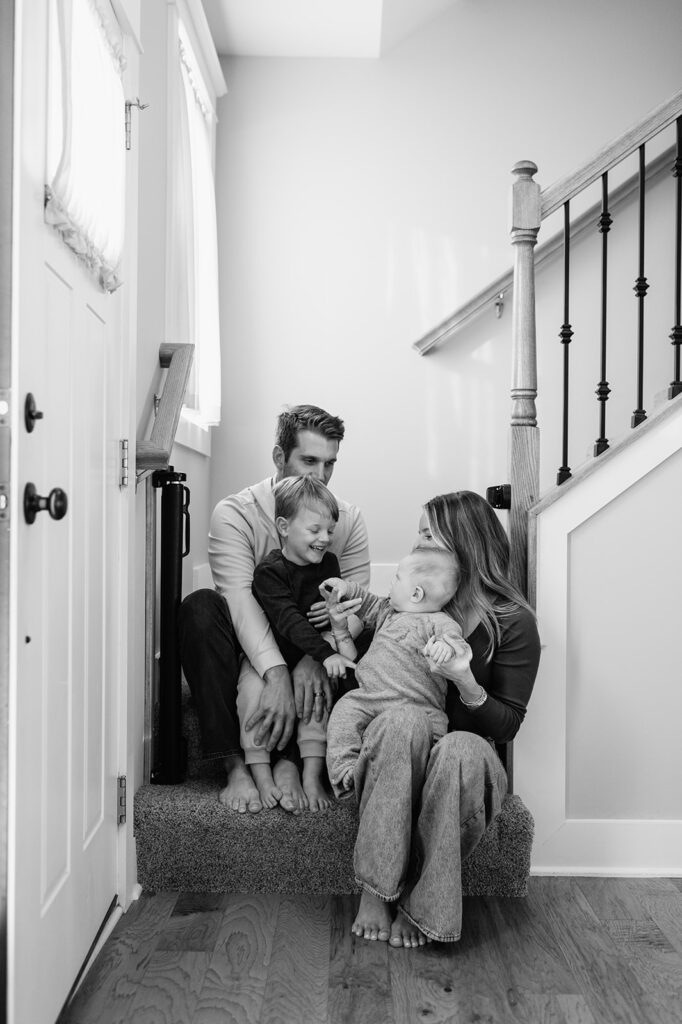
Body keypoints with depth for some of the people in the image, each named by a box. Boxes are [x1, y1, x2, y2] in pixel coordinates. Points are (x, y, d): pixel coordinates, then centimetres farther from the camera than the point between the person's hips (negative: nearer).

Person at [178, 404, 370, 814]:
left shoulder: (349, 518, -2)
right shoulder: (234, 513, -12)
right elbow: (241, 598, -26)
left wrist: (316, 657, -31)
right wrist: (277, 674, -40)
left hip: (313, 653, 2)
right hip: (248, 653, -2)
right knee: (199, 607, -29)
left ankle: (289, 762, -25)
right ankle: (235, 765, -29)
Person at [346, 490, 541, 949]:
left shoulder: (512, 621, 0)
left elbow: (507, 726, -2)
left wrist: (465, 682, -21)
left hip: (467, 753, -1)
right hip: (392, 747, 2)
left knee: (462, 748, -37)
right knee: (406, 719, -34)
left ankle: (420, 903, -21)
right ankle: (374, 889, -28)